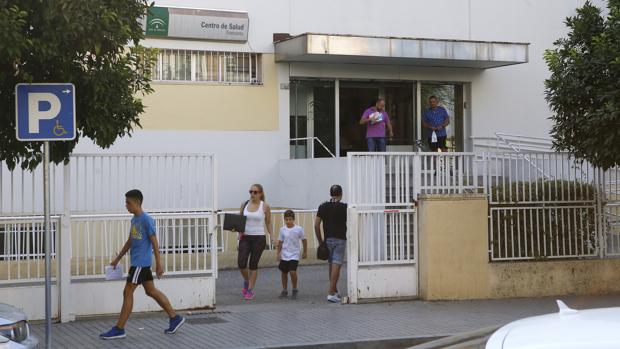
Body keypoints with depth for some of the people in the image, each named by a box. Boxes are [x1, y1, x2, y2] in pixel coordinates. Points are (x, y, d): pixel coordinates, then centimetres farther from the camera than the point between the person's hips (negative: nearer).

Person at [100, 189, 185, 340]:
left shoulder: (146, 220, -15)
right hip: (138, 261, 9)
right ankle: (175, 318, 19)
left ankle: (119, 329, 0)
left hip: (140, 262, -9)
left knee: (128, 293, -6)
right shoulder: (134, 219, 12)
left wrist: (158, 264, -14)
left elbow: (154, 242, -15)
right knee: (151, 291, 12)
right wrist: (118, 259, 23)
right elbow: (130, 241, 21)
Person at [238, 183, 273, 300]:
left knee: (253, 265, 1)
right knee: (241, 263, -8)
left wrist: (271, 236, -4)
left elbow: (268, 223, 6)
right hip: (245, 238, 2)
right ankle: (246, 281, 23)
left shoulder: (265, 206, -2)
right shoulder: (244, 205, 4)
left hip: (259, 238, -2)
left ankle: (250, 290, 13)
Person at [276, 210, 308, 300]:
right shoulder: (282, 230, -1)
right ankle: (284, 290, 24)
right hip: (284, 255, 3)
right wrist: (278, 253, 4)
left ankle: (294, 290, 3)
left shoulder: (298, 229, -8)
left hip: (294, 255, -3)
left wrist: (305, 252, 9)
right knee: (284, 272, 9)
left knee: (293, 272, -16)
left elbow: (304, 240, 4)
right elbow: (280, 242, 7)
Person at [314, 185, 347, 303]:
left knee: (332, 266, 16)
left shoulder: (323, 207, 2)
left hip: (328, 240, 4)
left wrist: (320, 241, 7)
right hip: (340, 240, -4)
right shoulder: (345, 207, -6)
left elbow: (316, 225, 1)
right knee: (336, 266, -8)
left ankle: (335, 291, 26)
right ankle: (331, 293, -15)